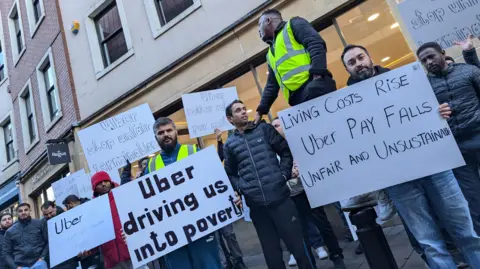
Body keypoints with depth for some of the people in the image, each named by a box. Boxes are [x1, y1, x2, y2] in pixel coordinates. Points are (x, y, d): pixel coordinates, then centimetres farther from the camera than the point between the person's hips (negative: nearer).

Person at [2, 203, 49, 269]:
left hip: (38, 263, -1)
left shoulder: (40, 223, 8)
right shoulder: (10, 231, 14)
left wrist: (42, 257, -8)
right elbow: (5, 253, 12)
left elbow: (49, 241, 4)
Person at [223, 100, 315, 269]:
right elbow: (230, 174, 12)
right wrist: (238, 189, -4)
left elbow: (286, 151, 9)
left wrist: (284, 174, -1)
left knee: (297, 244, 4)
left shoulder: (264, 129, 8)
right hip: (256, 204, 1)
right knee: (271, 251, 11)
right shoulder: (229, 144, 9)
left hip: (279, 197, -1)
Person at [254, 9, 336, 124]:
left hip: (315, 86, -6)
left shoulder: (293, 25, 14)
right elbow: (272, 85, 33)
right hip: (298, 100, 6)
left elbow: (316, 45, -4)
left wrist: (317, 74, -19)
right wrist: (261, 110, 26)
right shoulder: (271, 53, 34)